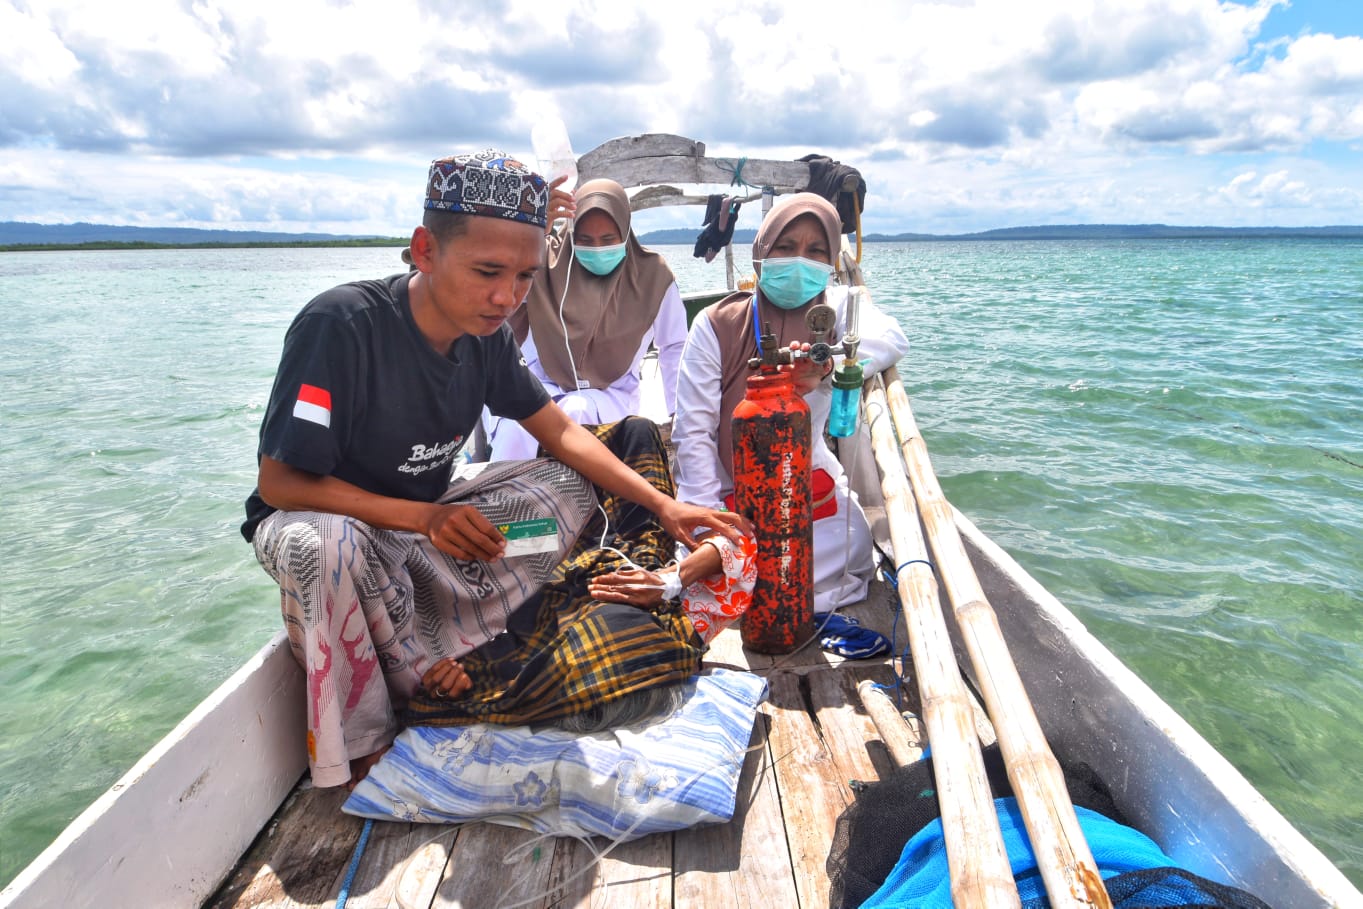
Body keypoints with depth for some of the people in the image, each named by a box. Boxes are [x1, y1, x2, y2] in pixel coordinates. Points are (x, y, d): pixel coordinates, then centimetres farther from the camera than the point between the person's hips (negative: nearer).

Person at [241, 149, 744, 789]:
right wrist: (422, 517, -34)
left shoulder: (486, 335, -9)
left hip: (429, 511, 6)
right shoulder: (340, 324, -28)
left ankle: (424, 671, -11)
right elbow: (280, 482, -24)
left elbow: (559, 432, -1)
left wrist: (661, 505, -11)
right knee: (323, 544, -40)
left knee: (568, 485, -8)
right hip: (317, 516, -6)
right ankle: (361, 744, -13)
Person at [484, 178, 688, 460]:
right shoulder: (547, 260, -2)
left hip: (610, 396, 0)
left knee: (575, 413, -36)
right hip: (542, 385, 0)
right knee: (517, 426, -34)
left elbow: (675, 348, 6)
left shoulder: (652, 273, 0)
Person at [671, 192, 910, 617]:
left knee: (853, 551, -14)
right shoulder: (716, 324, -10)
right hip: (730, 491, -2)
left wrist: (831, 364, -51)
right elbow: (693, 429, -13)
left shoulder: (835, 307, -5)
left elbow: (891, 338, -29)